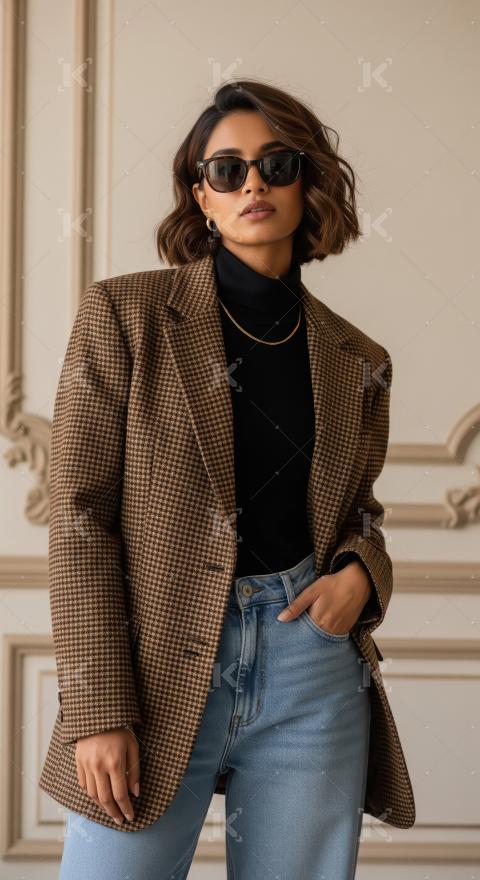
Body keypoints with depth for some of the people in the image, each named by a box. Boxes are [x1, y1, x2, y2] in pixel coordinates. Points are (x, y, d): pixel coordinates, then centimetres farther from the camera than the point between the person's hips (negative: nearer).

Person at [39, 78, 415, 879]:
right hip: (159, 668, -3)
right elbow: (81, 518, -5)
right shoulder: (124, 315, -1)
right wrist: (97, 712, -12)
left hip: (314, 669, 3)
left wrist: (359, 577, -4)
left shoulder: (357, 361, 9)